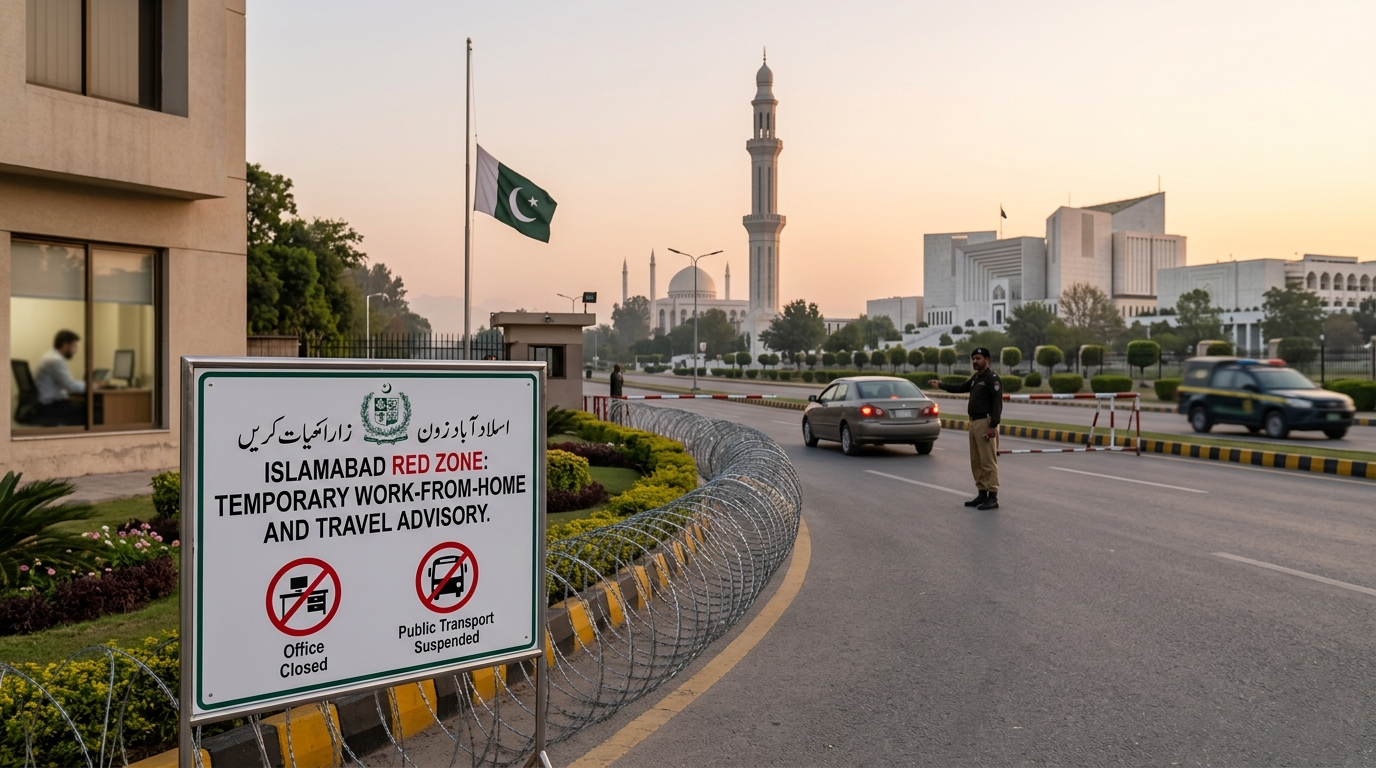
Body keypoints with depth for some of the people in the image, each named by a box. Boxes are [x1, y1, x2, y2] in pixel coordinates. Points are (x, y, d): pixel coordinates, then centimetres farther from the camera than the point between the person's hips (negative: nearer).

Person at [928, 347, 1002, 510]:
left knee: (988, 461, -9)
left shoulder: (992, 378, -10)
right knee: (976, 461, 11)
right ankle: (982, 494, 17)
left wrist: (993, 426, -23)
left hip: (985, 423, -9)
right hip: (974, 422, 10)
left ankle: (992, 497, -7)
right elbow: (960, 387, 31)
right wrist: (940, 385, 27)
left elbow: (997, 404, -17)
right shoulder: (975, 377, 17)